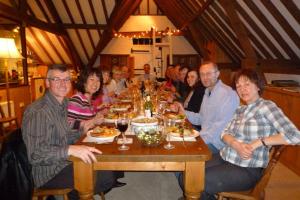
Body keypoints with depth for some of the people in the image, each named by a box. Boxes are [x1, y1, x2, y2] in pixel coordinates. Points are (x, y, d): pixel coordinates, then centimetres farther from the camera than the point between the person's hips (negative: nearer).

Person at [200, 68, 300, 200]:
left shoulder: (267, 106, -10)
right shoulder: (240, 110, 12)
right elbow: (225, 133, 5)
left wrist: (259, 142, -20)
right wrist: (236, 144, -16)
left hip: (247, 170, -6)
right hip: (224, 158, 7)